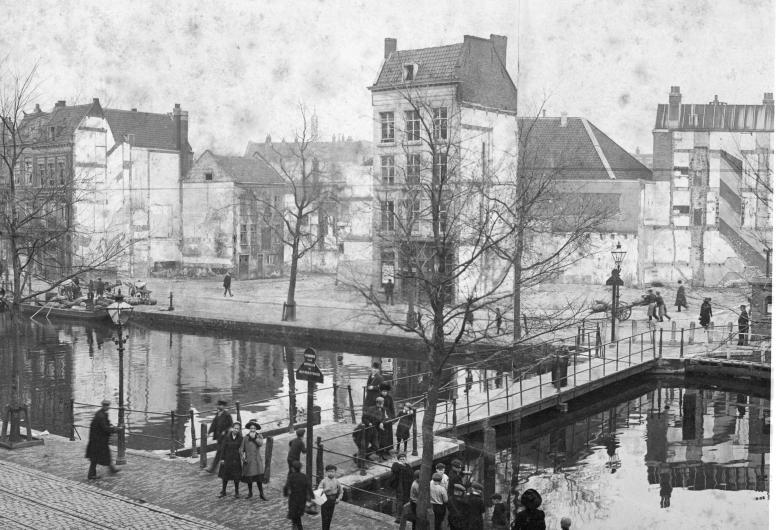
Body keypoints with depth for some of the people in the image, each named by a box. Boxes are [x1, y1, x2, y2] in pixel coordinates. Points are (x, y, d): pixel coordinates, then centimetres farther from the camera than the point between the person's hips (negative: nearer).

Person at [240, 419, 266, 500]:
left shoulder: (259, 436, 6)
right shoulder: (245, 437, 6)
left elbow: (261, 443, -15)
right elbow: (241, 448, 5)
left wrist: (254, 437, -14)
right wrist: (243, 455, -12)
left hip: (257, 460, -1)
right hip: (248, 460, 1)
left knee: (259, 478, -6)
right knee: (249, 478, 6)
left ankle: (261, 494, 1)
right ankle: (250, 493, 24)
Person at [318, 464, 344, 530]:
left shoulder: (336, 482, -5)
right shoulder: (323, 481, -12)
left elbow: (341, 491, 9)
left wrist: (339, 498, -5)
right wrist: (326, 489, -31)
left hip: (332, 501, 3)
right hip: (325, 500, -3)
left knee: (330, 516, 12)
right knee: (324, 517, 0)